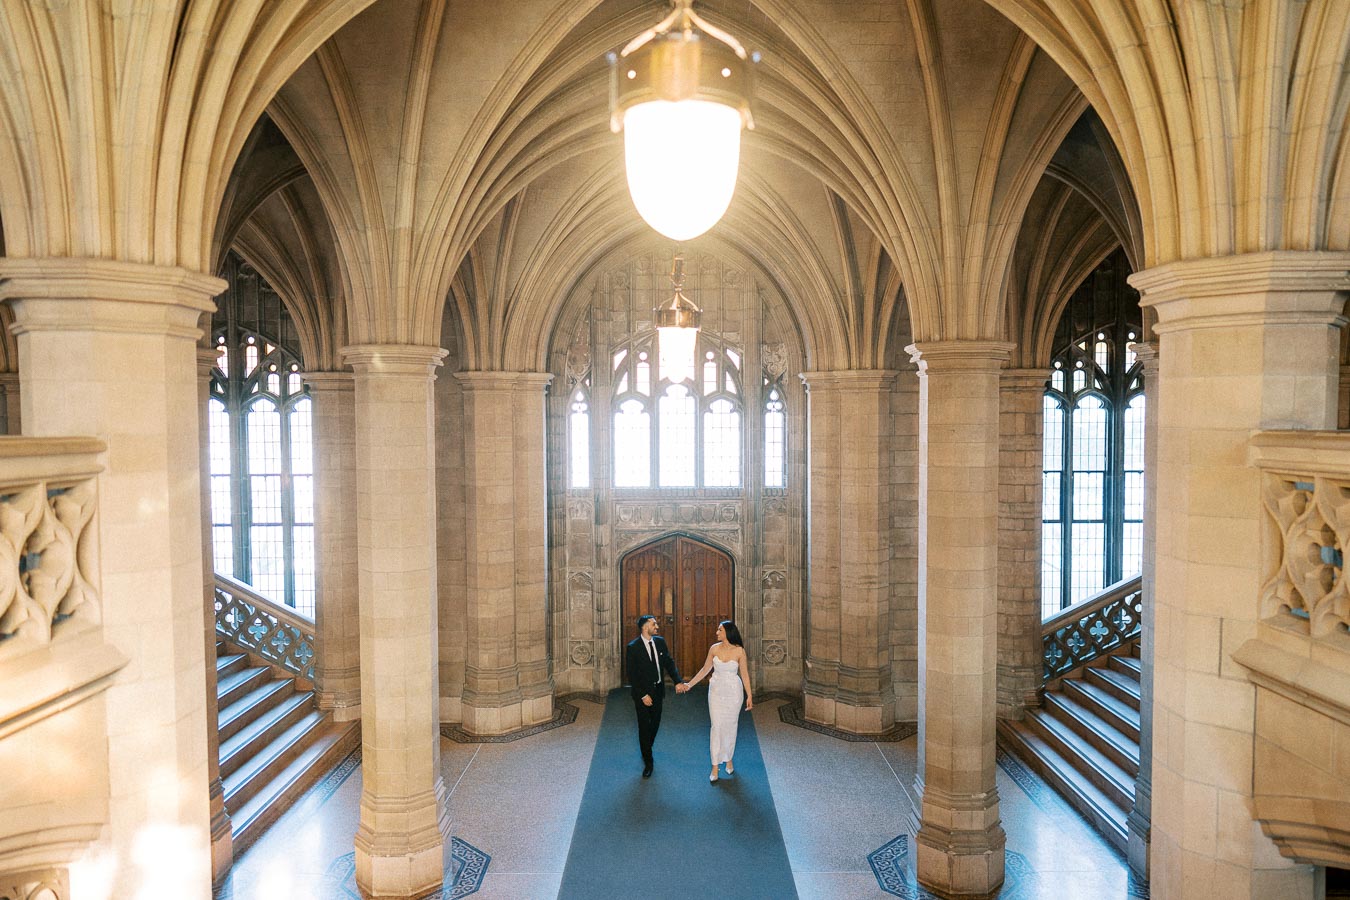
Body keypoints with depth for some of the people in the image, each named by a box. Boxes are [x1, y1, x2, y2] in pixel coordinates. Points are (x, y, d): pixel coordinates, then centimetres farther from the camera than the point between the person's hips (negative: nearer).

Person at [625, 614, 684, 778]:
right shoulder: (633, 647, -16)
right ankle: (648, 761, 17)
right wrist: (643, 695, -17)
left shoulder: (660, 641, 0)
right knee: (644, 727, 4)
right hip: (642, 693, -5)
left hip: (657, 690, 5)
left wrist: (678, 681, -14)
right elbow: (631, 674, -15)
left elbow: (669, 663, 1)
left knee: (655, 723, 16)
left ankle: (646, 750, 41)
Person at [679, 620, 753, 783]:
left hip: (734, 691, -1)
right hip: (716, 690, 1)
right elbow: (705, 669, 5)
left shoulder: (739, 650, -11)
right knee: (716, 726, -2)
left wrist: (749, 695, -5)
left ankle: (729, 760, 30)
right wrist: (689, 684, 2)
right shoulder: (714, 648, -5)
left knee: (731, 726, 10)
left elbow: (744, 674, -5)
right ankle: (715, 767, 3)